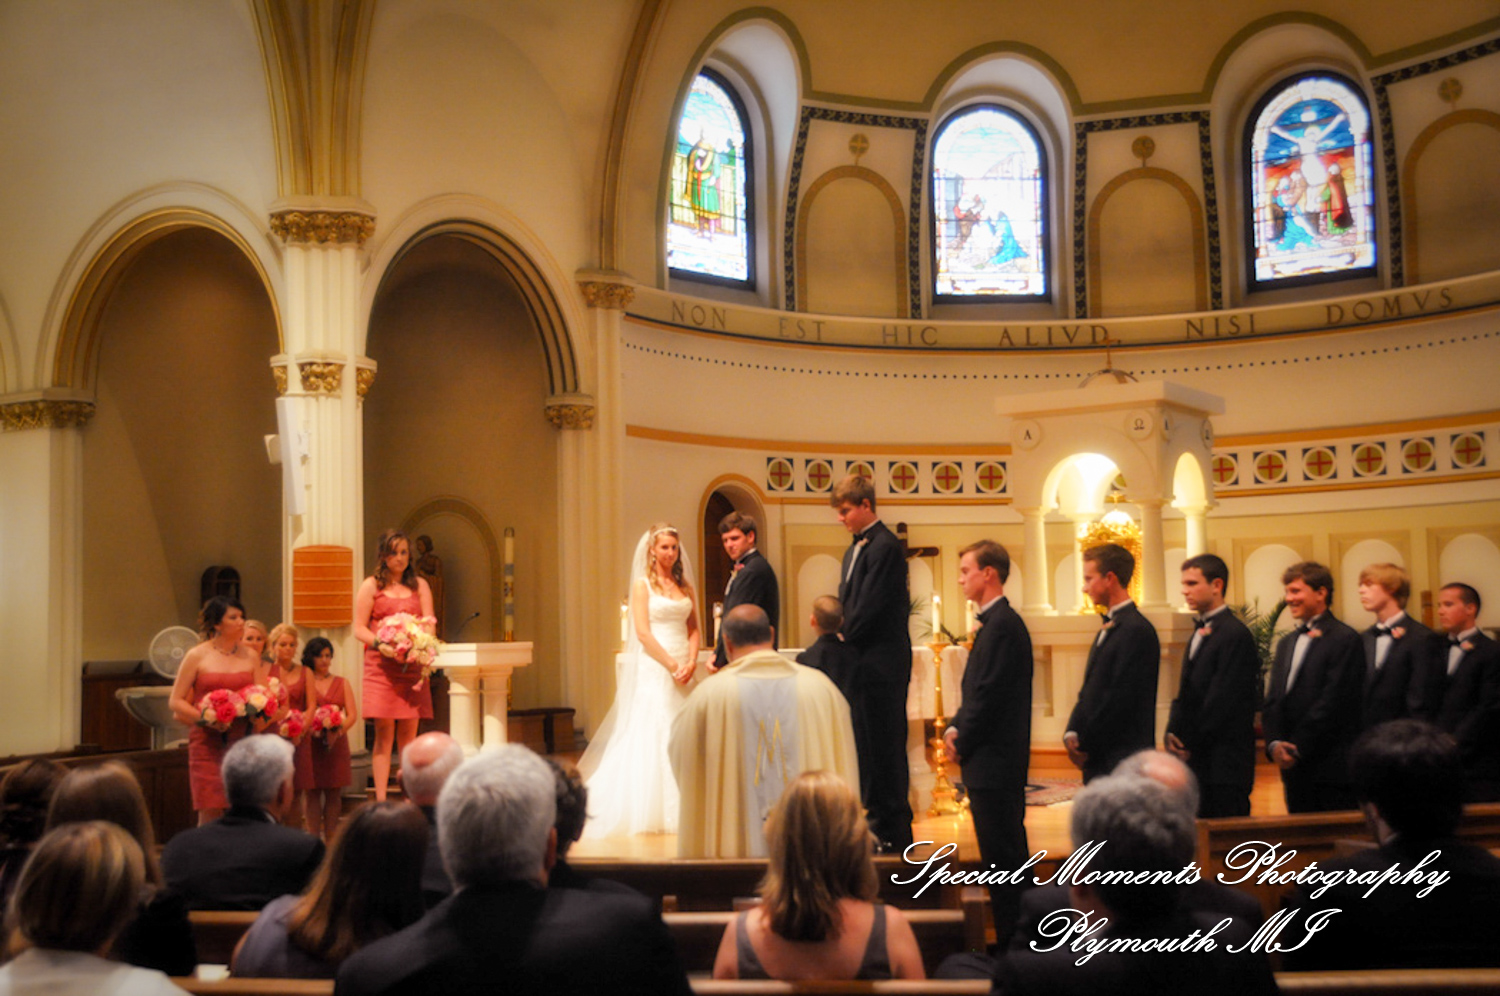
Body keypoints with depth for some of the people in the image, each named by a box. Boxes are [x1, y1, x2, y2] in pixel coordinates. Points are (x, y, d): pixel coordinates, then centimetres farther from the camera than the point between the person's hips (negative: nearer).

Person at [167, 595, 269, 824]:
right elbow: (175, 702, 2)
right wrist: (205, 718, -12)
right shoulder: (197, 656, 2)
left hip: (242, 741, 3)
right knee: (210, 813, -6)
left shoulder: (251, 657, 12)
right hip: (207, 743, -3)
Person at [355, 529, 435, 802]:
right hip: (380, 666, -2)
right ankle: (380, 799, -5)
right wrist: (381, 643, -16)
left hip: (412, 665, 2)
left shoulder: (419, 586, 15)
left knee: (408, 733, 2)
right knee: (384, 732, -6)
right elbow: (359, 629, 3)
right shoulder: (371, 586, 8)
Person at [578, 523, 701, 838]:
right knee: (651, 735, -4)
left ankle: (679, 809, 10)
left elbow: (693, 629, 12)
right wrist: (672, 665, -13)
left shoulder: (684, 585, 14)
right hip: (654, 668, -5)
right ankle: (647, 811, 2)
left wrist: (691, 662, -5)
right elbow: (642, 632, -9)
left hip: (683, 669, 5)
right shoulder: (642, 584, -1)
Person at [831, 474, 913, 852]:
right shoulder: (856, 549, 17)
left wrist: (845, 644, -10)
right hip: (860, 662, 9)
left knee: (885, 746, -4)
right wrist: (843, 645, 6)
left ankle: (894, 832, 3)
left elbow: (870, 607, -18)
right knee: (866, 746, 12)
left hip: (881, 663, -9)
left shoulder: (885, 547, -13)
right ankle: (877, 822, 20)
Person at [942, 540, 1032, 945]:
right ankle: (1012, 938, 22)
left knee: (1002, 853, -5)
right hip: (991, 761, 10)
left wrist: (962, 744, -10)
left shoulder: (1002, 625, -17)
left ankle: (1010, 940, 1)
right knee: (1003, 852, 14)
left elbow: (989, 695, -20)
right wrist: (955, 728, 7)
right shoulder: (995, 622, 15)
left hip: (994, 761, -10)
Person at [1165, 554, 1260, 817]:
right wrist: (1173, 733, 1)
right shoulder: (1200, 631, 17)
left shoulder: (1235, 635, -12)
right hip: (1196, 761, 8)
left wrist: (1190, 744, -10)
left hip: (1223, 765, -8)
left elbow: (1223, 701, -15)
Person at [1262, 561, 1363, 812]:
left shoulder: (1344, 640, -7)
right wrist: (1274, 744, -5)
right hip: (1294, 768, 7)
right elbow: (1272, 701, 12)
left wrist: (1297, 748, -14)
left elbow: (1332, 704, -14)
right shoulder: (1286, 643, 18)